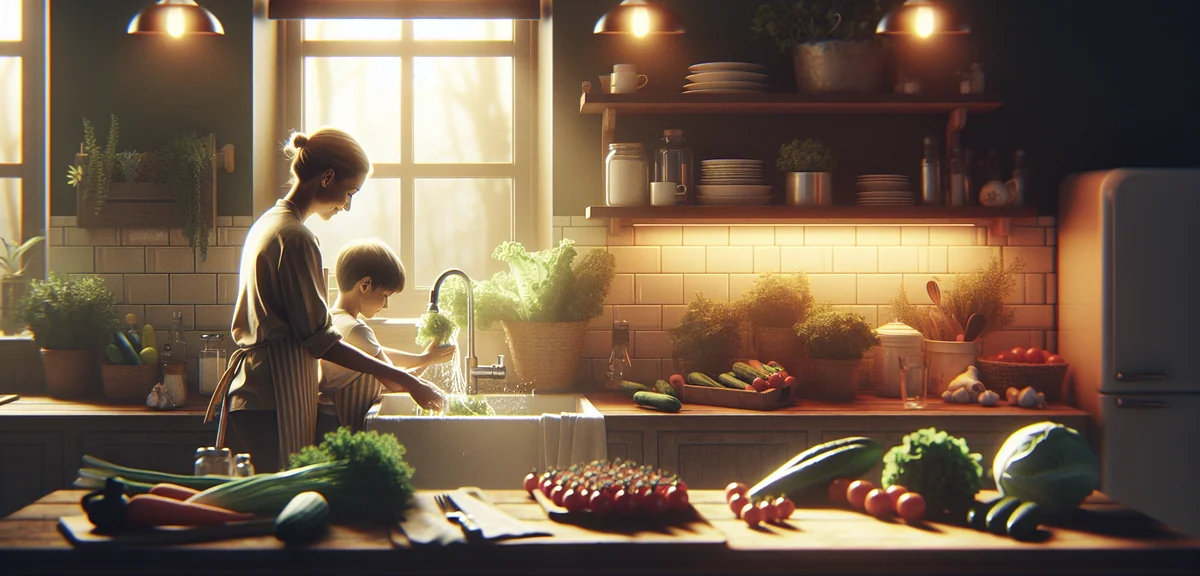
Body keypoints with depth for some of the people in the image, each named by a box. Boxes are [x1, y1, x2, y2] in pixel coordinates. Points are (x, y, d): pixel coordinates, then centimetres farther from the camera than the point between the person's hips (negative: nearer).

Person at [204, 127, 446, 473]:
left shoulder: (268, 223, 17)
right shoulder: (296, 238, -13)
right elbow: (319, 339, -15)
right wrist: (406, 381, -13)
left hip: (250, 391, 10)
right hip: (274, 399, -10)